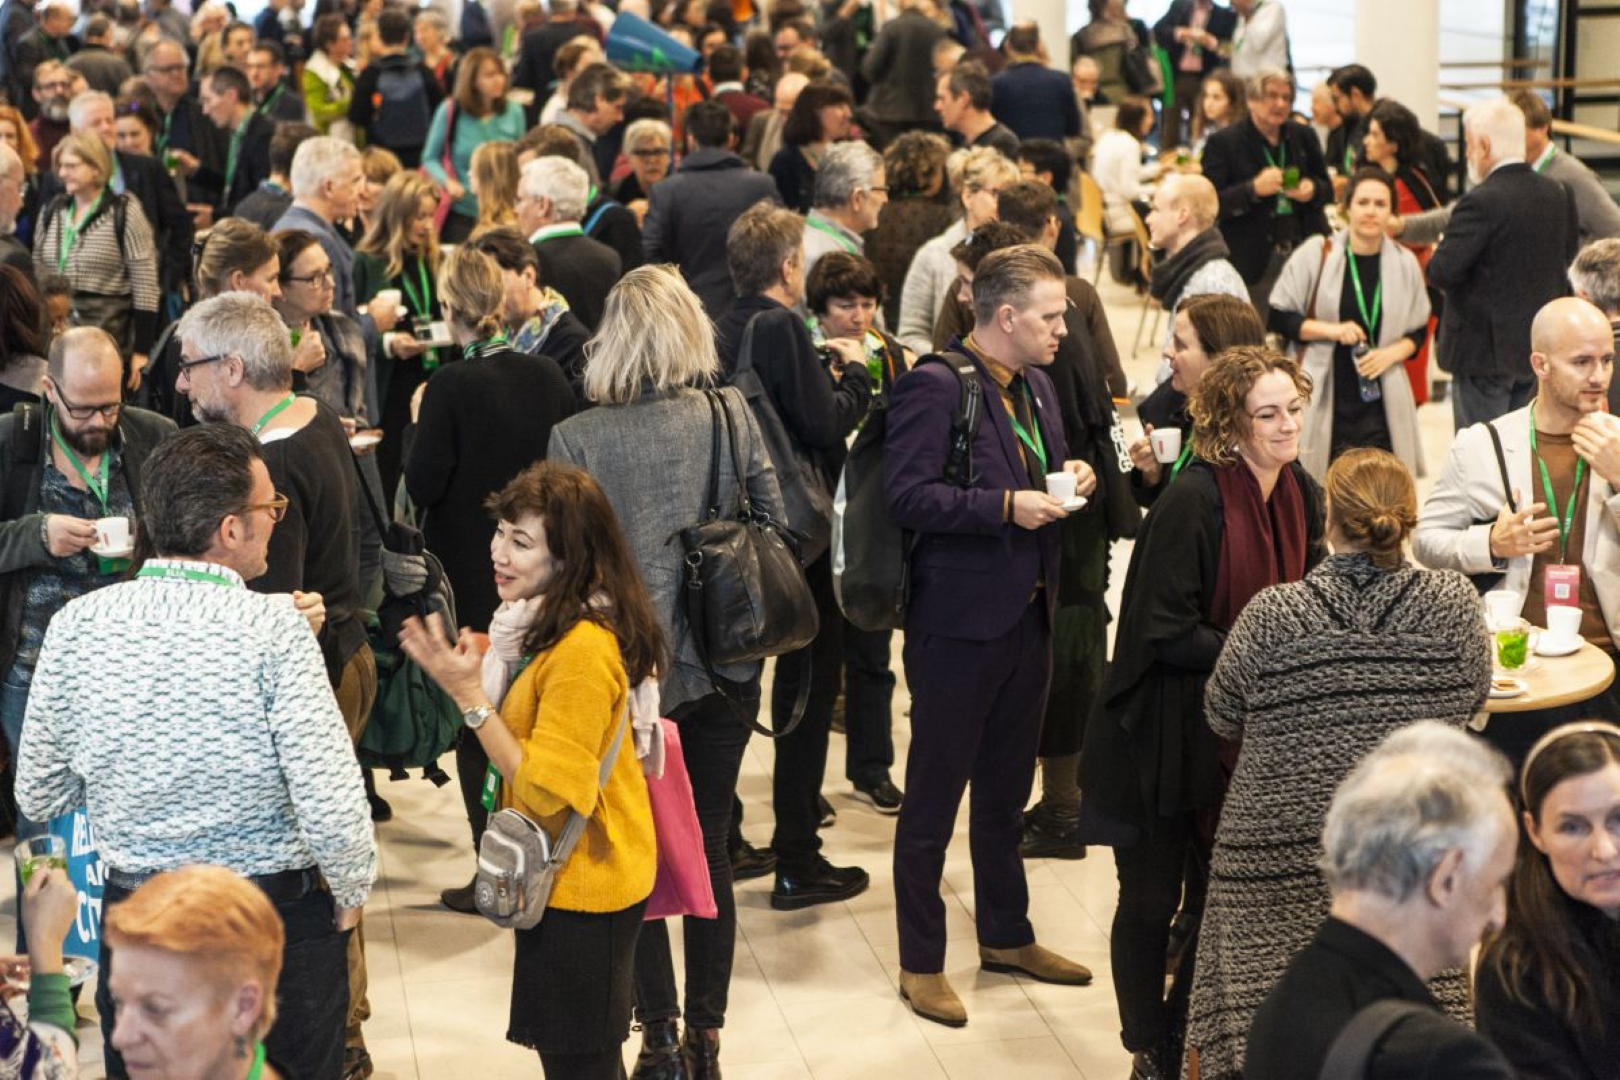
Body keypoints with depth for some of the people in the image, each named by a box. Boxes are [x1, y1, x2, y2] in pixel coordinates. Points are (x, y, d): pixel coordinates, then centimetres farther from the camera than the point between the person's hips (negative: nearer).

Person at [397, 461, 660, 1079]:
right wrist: (467, 669, 1)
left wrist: (469, 694, -27)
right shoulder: (551, 624, 5)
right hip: (571, 880, 10)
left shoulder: (583, 651, -28)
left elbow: (545, 789, -27)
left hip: (580, 889, -10)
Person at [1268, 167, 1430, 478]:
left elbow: (1418, 330, 14)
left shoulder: (1405, 264, 4)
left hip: (1380, 401, 2)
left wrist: (1391, 353, -6)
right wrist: (1330, 330, -12)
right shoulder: (1314, 256, -2)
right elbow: (1277, 317, 1)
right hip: (1325, 401, -2)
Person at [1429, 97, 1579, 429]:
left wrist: (1437, 255, -2)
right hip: (1539, 348, 7)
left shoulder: (1482, 202, -20)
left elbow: (1442, 272, -23)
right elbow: (1567, 255, 14)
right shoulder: (1558, 194, 2)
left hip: (1486, 351, -7)